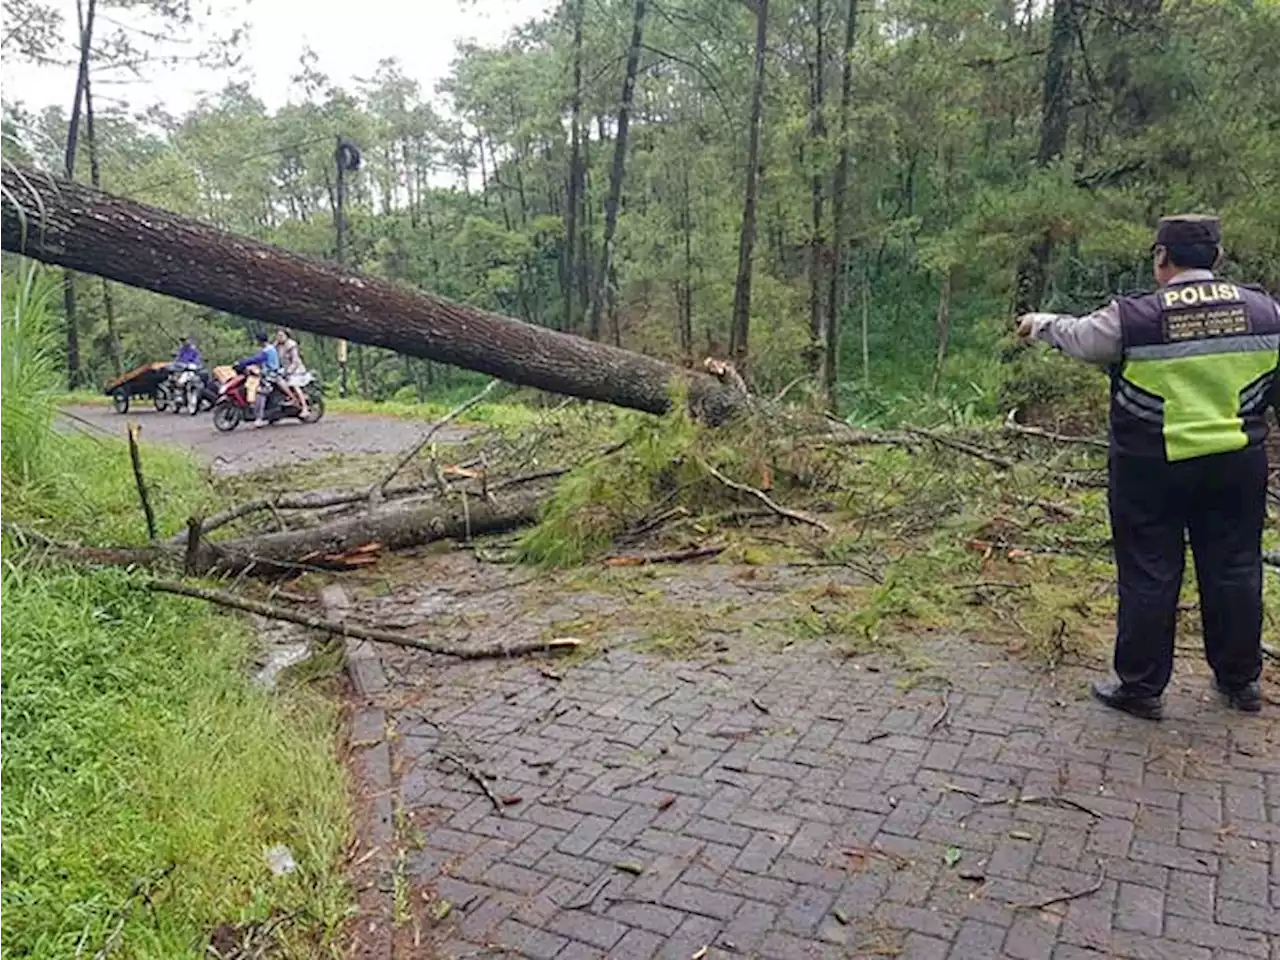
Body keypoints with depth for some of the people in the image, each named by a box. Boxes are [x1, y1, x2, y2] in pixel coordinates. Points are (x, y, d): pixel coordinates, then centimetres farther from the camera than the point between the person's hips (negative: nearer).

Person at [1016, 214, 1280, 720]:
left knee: (1149, 576, 6)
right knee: (1234, 569, 16)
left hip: (1151, 469, -4)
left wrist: (1039, 323, 21)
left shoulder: (1135, 318, -15)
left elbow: (1077, 336, 2)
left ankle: (1141, 687, 16)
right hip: (1237, 464, 4)